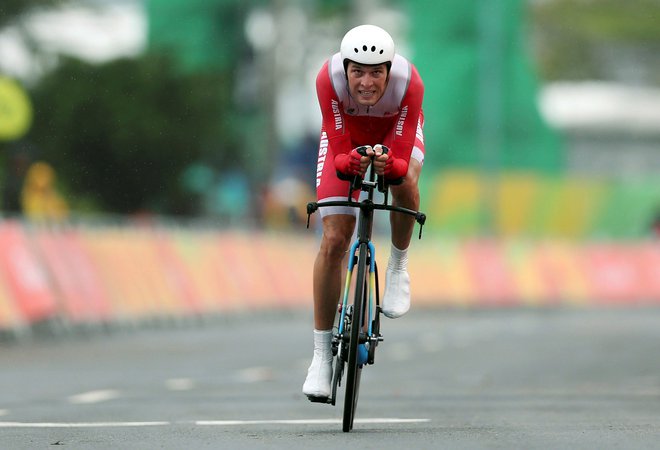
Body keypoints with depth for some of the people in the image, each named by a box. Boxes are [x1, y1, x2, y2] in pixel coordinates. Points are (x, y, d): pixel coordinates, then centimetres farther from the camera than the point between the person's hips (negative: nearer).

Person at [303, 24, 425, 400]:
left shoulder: (409, 83, -36)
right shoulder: (330, 78, -36)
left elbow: (402, 159, -34)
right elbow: (339, 151, -32)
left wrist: (390, 164, -56)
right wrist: (351, 162, -54)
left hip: (396, 133, 0)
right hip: (347, 135, 0)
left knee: (405, 182, -35)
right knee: (334, 242, -10)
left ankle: (399, 267, -6)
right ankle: (322, 352, -1)